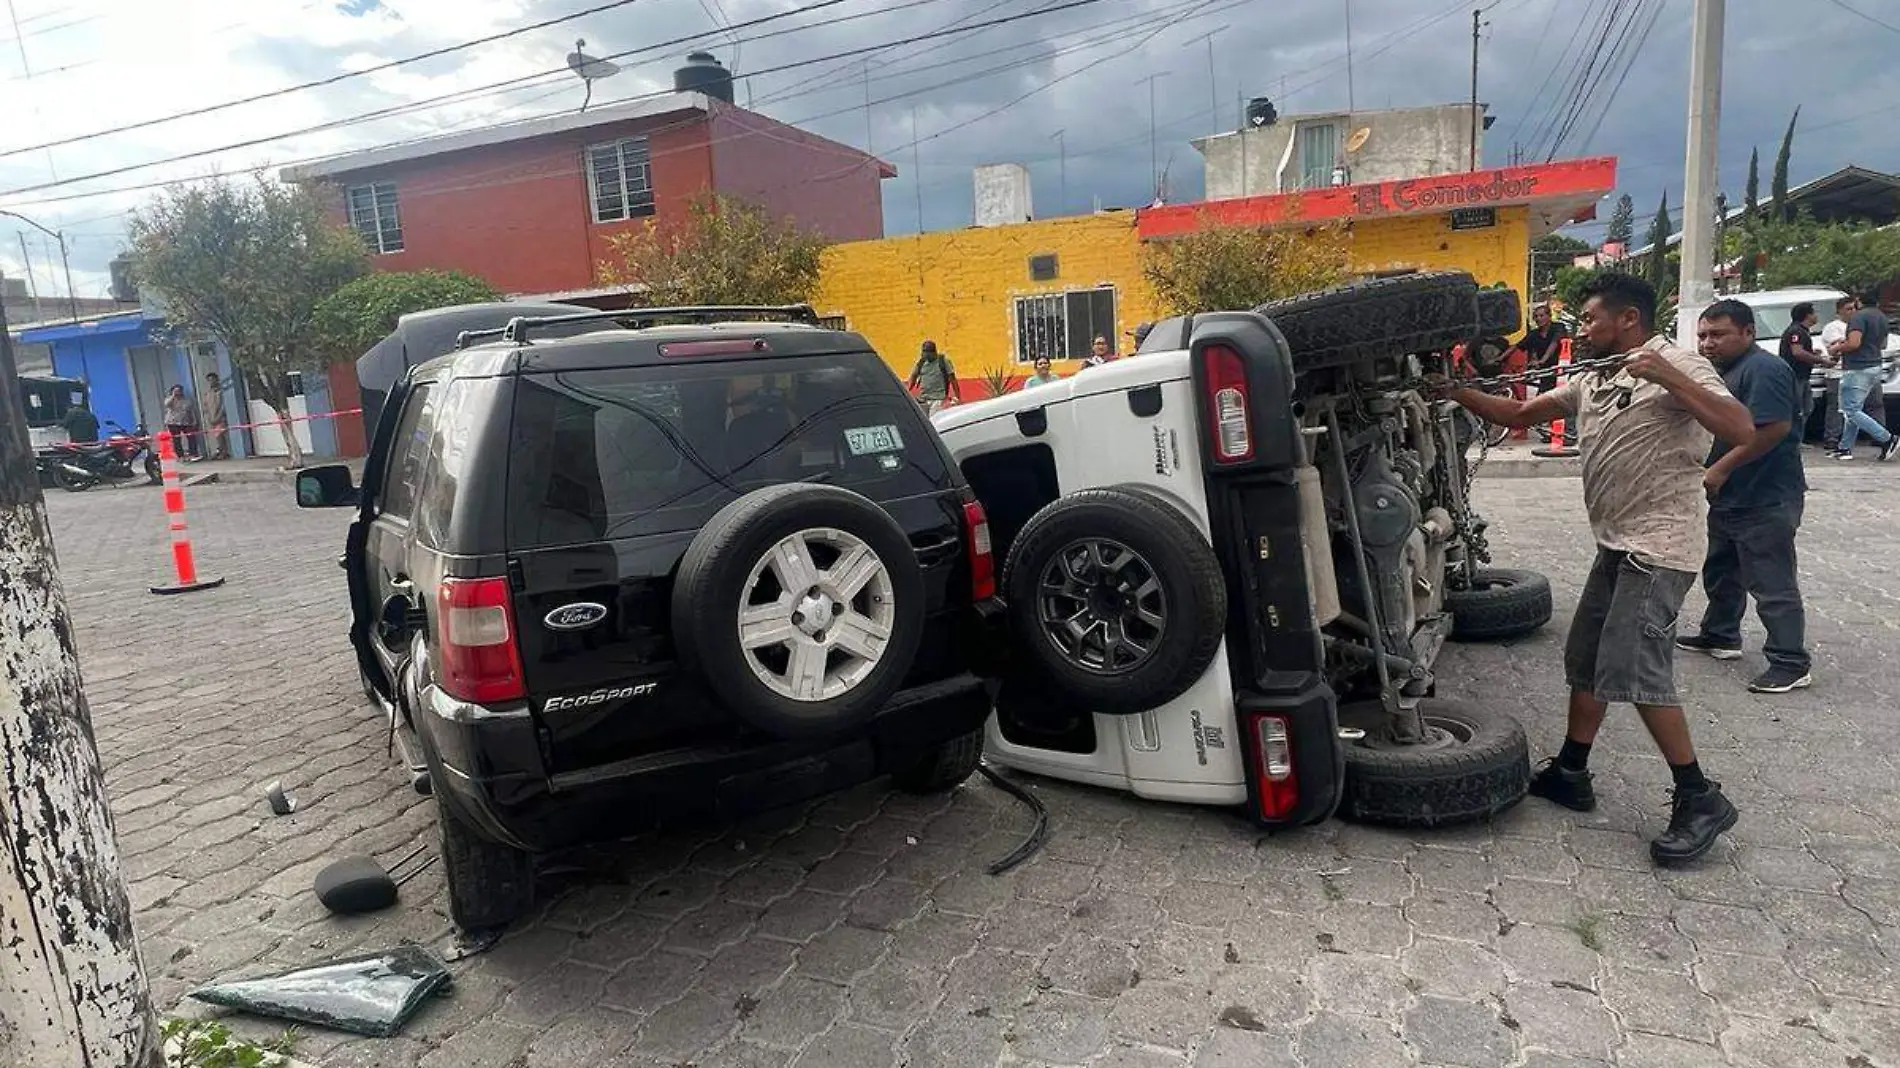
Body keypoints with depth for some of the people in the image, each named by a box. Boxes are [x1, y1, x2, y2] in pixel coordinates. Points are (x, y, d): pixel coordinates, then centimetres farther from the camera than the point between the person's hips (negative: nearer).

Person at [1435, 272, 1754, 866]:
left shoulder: (1678, 367, -9)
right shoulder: (1591, 382, 13)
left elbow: (1741, 431, -21)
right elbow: (1519, 415, 17)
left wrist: (1668, 378, -25)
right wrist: (1459, 394, 7)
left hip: (1659, 545, -9)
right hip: (1617, 545, 9)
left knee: (1633, 672, -13)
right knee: (1586, 660, 13)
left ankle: (1700, 801, 0)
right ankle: (1571, 773, 25)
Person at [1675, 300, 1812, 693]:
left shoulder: (1764, 370, -18)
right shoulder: (1723, 370, 13)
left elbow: (1773, 428, -27)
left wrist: (1721, 468, -23)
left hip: (1767, 501, -10)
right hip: (1729, 498, 11)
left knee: (1772, 584, -5)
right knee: (1720, 571, 22)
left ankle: (1792, 664, 2)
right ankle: (1720, 635, 38)